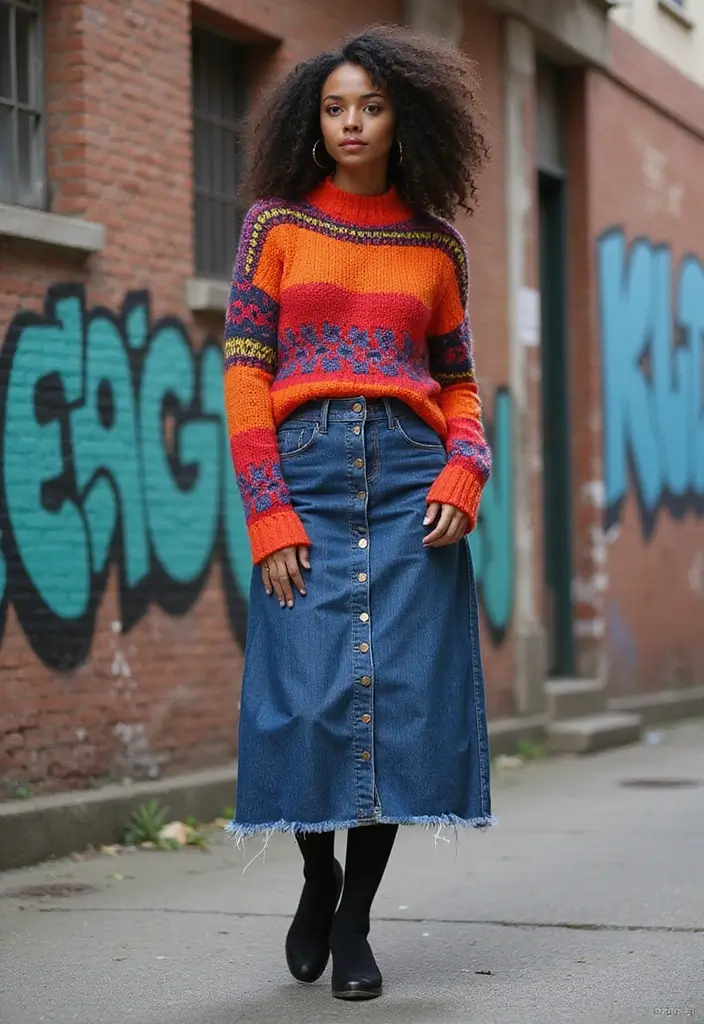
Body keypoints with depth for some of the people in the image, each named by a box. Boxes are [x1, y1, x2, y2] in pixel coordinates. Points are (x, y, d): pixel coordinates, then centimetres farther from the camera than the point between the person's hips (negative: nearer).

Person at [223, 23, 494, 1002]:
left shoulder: (436, 244, 13)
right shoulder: (277, 223, 8)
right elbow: (245, 371, 2)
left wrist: (464, 475, -4)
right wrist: (267, 511, -8)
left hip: (411, 476, 2)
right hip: (305, 470, -1)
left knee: (403, 692, -4)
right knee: (311, 694, -6)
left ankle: (356, 919, 10)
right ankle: (318, 877, 22)